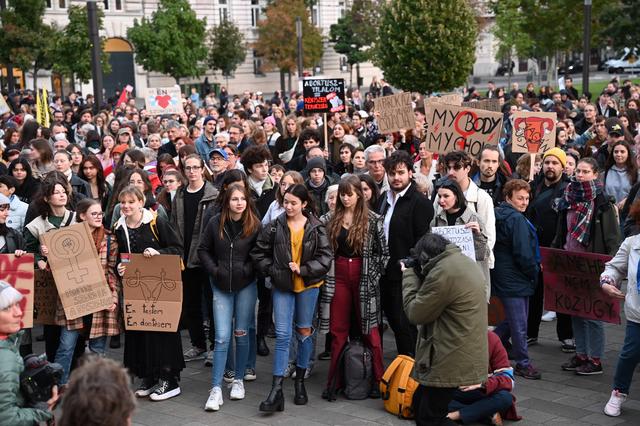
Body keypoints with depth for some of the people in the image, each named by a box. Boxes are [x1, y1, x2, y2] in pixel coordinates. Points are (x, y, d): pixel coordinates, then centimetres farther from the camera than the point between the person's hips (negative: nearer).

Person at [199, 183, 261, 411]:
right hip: (221, 287, 0)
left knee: (241, 334, 10)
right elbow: (203, 250, 5)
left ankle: (239, 380, 27)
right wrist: (214, 270, -5)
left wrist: (248, 270, -13)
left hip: (246, 286, 0)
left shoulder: (255, 225, -6)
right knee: (222, 337, -5)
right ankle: (216, 389, -2)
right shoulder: (216, 223, -3)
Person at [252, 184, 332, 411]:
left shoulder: (316, 228, -6)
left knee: (304, 332, 12)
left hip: (308, 286, 0)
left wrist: (303, 269, -16)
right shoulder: (275, 227, -2)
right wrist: (272, 270, -7)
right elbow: (259, 253, 4)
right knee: (282, 335, -5)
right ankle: (276, 390, -6)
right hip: (282, 286, 0)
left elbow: (325, 257, -8)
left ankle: (300, 381, 28)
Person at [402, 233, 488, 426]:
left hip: (451, 364, -11)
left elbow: (415, 313, -14)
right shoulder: (464, 262, 11)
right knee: (420, 403, 22)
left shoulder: (442, 272, -22)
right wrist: (419, 277, 7)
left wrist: (410, 276, -2)